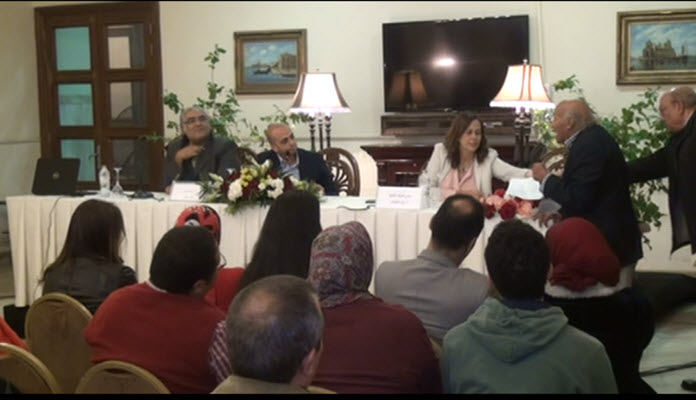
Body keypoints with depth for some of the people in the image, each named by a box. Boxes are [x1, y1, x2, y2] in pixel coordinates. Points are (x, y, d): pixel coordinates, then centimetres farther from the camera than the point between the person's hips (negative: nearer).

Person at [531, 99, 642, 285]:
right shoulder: (592, 137, 9)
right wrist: (562, 212, 9)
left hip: (608, 242, -10)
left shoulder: (590, 144, -20)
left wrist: (546, 178, -11)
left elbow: (578, 198, -22)